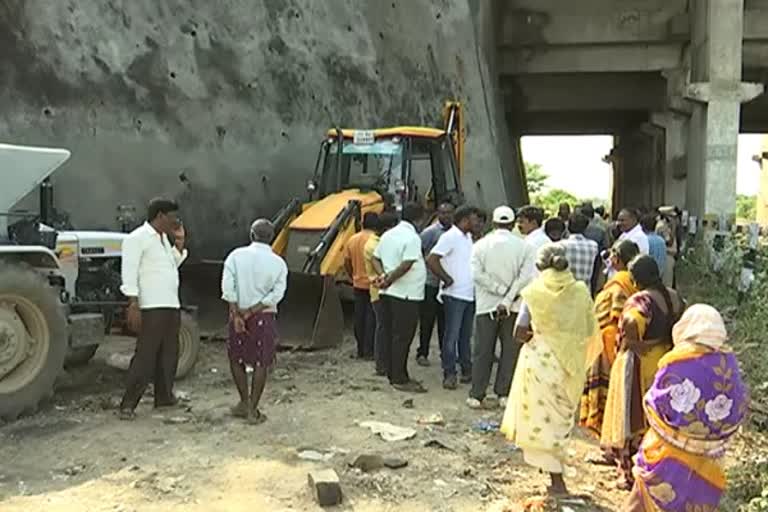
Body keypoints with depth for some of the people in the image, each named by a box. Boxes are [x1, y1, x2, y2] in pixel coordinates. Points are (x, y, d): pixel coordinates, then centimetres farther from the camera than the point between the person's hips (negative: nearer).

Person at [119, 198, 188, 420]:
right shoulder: (137, 238, -9)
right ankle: (128, 404, -2)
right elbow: (129, 273, -15)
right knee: (145, 357, -8)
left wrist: (179, 242, 13)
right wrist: (133, 305, -21)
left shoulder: (163, 238, 18)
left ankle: (164, 397, 27)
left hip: (171, 306, 9)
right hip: (151, 308, -9)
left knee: (169, 354, 15)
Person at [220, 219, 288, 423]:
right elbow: (276, 294, -11)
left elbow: (227, 288, -11)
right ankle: (253, 409, 8)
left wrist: (237, 314, -10)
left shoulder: (237, 256, -4)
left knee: (236, 359, 18)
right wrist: (251, 311, -10)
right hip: (264, 317, 0)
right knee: (261, 363, 7)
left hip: (238, 314, 1)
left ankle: (245, 403, 23)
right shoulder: (278, 263, -3)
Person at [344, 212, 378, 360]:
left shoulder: (352, 240, 5)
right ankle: (369, 351, 2)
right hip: (373, 285, -5)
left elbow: (347, 263, 11)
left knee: (359, 317, 12)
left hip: (358, 285, 5)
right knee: (372, 318, 1)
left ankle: (360, 350, 18)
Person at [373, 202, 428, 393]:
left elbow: (375, 258, 12)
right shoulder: (412, 237, -15)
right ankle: (400, 379, 1)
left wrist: (383, 275, -2)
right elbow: (406, 265, -22)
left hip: (388, 293, 9)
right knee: (402, 337, -3)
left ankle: (393, 375, 20)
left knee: (389, 334, 12)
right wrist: (388, 280, -13)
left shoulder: (388, 234, 11)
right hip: (406, 294, -9)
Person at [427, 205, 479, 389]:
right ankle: (449, 374, 2)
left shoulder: (468, 237, 14)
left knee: (466, 335, 14)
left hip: (469, 295, 8)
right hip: (454, 294, -8)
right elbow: (431, 260, -19)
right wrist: (447, 279, -14)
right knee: (452, 335, -3)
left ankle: (466, 369, 23)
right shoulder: (450, 237, -12)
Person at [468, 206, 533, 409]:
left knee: (482, 351, 6)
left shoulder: (481, 245, 0)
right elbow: (526, 276, -11)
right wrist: (509, 298, -11)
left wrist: (502, 290, -7)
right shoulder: (522, 246, -2)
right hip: (513, 307, 0)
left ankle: (476, 395, 8)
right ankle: (504, 394, 10)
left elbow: (477, 274, -10)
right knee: (510, 350, 9)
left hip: (486, 305, 1)